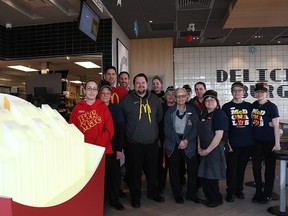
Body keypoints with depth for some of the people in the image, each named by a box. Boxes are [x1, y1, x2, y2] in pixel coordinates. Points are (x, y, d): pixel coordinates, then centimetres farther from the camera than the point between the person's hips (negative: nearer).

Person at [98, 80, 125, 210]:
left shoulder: (116, 108, 0)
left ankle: (114, 200, 26)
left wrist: (119, 149, -6)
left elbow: (120, 130, -2)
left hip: (113, 147, 1)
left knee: (114, 174, 9)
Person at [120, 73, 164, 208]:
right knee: (135, 171, 7)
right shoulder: (126, 100, -5)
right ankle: (135, 197, 25)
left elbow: (159, 116, 17)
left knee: (152, 169, 15)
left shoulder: (154, 99, 5)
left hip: (152, 142, 3)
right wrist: (131, 129, 4)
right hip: (134, 143, -3)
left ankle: (153, 192, 36)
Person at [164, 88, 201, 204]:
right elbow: (167, 129, -6)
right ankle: (177, 194, 22)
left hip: (189, 143, 1)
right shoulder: (170, 111, 1)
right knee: (174, 170, 6)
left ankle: (191, 194, 17)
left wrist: (186, 140, -15)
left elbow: (196, 128, -2)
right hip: (173, 143, 0)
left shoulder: (192, 110, 4)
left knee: (193, 168, -1)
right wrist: (179, 141, -15)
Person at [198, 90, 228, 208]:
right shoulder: (205, 114, 11)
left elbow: (219, 135, -20)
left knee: (211, 176, 2)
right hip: (205, 150, 7)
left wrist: (207, 150, -16)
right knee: (204, 175, 13)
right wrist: (200, 147, 4)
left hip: (214, 150, -7)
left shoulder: (219, 114, -13)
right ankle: (209, 197, 32)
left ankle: (217, 199, 23)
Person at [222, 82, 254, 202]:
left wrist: (253, 140, 7)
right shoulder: (226, 107, 1)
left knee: (242, 167, 12)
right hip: (233, 143, -2)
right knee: (231, 168, 2)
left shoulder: (249, 106, 7)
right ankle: (230, 192, 16)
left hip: (247, 143, 2)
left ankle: (239, 190, 28)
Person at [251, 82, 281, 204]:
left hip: (269, 141, -4)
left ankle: (267, 194, 20)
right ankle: (258, 192, 23)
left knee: (269, 167, 7)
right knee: (256, 167, 8)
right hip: (256, 141, 5)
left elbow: (276, 126, -11)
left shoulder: (272, 107, -9)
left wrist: (277, 143, -14)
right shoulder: (254, 105, 5)